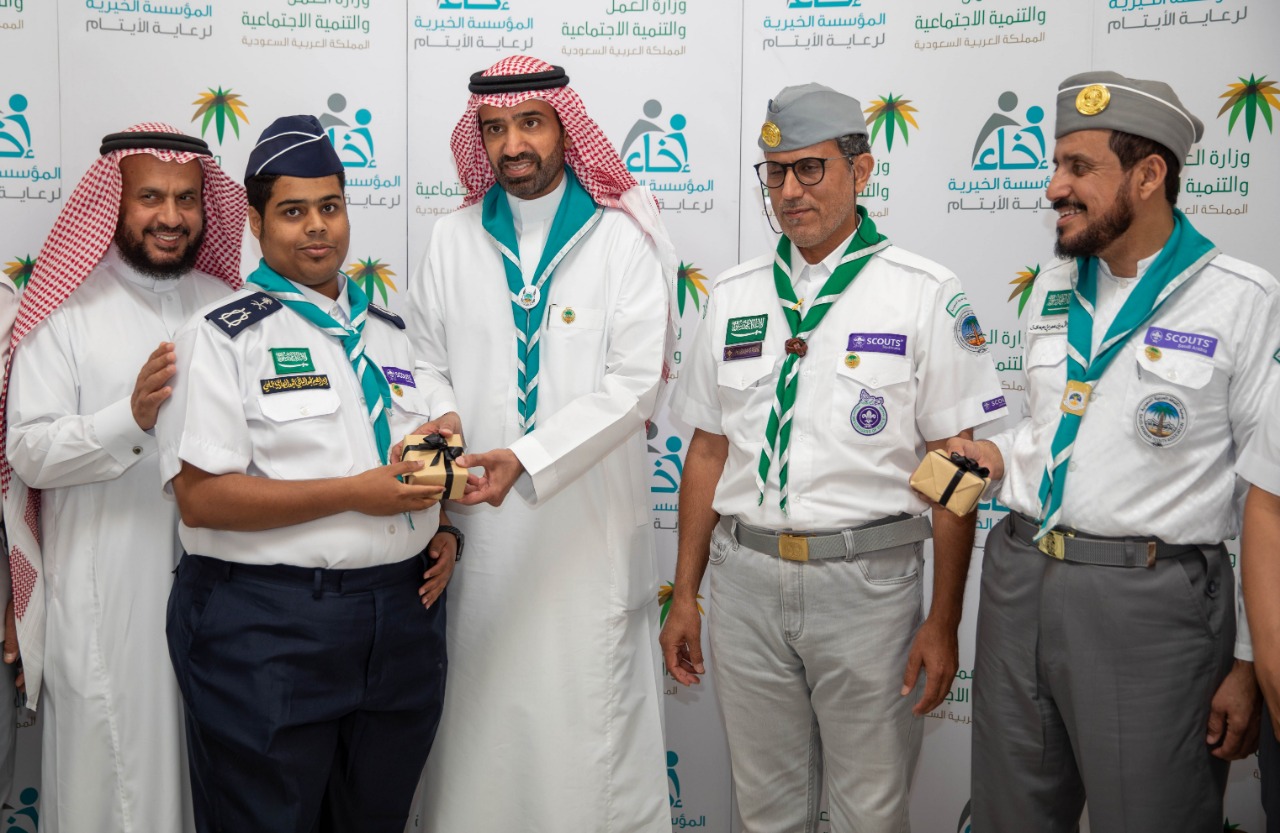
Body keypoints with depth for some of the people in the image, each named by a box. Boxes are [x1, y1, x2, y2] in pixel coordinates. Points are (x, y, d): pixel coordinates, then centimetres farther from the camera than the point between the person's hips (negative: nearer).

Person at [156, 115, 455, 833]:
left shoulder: (389, 330, 14)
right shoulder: (223, 335, -5)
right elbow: (201, 497, -14)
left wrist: (442, 532, 5)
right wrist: (355, 493, -18)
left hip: (403, 621, 6)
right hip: (267, 628, -5)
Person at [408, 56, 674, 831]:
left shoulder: (626, 235, -2)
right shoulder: (456, 237, 9)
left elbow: (634, 382, -11)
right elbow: (430, 365, 11)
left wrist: (526, 460, -20)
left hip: (591, 526, -3)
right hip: (483, 528, 3)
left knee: (591, 715, 2)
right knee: (485, 712, 9)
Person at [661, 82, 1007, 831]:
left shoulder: (924, 294, -4)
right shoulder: (735, 295, 8)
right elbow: (709, 451, 11)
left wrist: (944, 622, -9)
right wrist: (685, 594, 10)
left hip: (866, 579, -3)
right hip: (746, 579, 4)